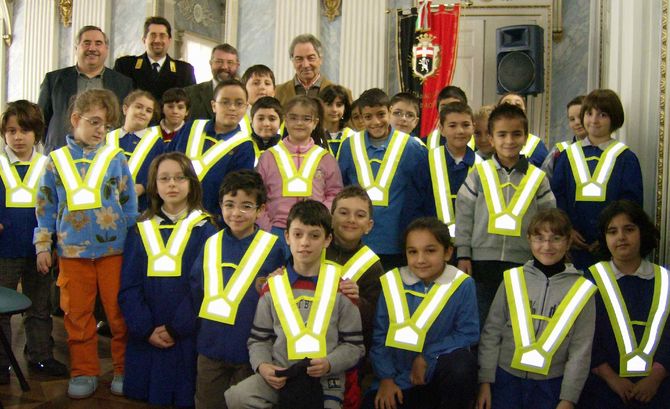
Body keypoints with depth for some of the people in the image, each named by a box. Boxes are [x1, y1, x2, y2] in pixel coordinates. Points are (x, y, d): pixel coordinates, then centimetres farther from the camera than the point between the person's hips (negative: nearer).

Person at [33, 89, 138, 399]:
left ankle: (124, 370, 17)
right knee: (77, 316, 8)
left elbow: (129, 204, 5)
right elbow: (46, 207, 8)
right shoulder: (56, 160, 5)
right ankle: (84, 372, 21)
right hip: (72, 253, 1)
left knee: (119, 314, 4)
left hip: (113, 249, -1)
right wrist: (43, 246, 5)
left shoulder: (115, 158, 2)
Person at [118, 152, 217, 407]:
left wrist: (176, 328, -14)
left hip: (187, 338, -2)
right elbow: (129, 287, 2)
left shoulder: (204, 230, -1)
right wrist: (146, 329, -10)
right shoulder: (140, 231, 7)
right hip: (145, 339, 3)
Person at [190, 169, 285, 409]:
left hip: (251, 348, -3)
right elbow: (196, 291, 8)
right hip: (211, 346, 3)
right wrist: (210, 321, -1)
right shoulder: (211, 245, 2)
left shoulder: (273, 246, -9)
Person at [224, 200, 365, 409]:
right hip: (279, 375, 1)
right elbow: (259, 339, 8)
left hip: (324, 381, -1)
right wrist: (262, 365, -10)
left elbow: (354, 345, 0)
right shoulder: (273, 286, 3)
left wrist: (329, 364, -16)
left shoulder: (340, 286, -2)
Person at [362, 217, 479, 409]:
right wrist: (386, 378, -6)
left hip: (442, 375, -1)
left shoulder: (462, 284, -12)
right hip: (399, 379, 1)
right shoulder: (391, 283, -7)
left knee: (461, 365, -32)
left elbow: (468, 333, -13)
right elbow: (379, 336, -2)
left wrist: (426, 357, -16)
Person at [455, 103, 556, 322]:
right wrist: (463, 254, 0)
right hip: (482, 261, -1)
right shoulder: (479, 174, 1)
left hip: (522, 264, 1)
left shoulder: (537, 178, 4)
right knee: (480, 319, 7)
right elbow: (464, 215, 3)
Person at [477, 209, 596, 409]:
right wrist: (485, 380, -3)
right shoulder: (512, 279, -2)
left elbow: (580, 349, -2)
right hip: (506, 378, 0)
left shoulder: (582, 289, -3)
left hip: (551, 385, 0)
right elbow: (491, 332, 1)